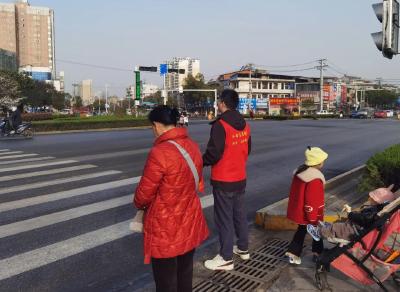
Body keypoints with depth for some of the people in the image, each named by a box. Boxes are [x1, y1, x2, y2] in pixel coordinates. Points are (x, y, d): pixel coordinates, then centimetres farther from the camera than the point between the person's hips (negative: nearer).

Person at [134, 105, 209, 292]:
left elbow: (145, 192, -15)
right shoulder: (193, 146, -1)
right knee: (185, 275, 22)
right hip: (190, 223, 7)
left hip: (165, 229, -7)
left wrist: (139, 205, 6)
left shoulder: (159, 153, -25)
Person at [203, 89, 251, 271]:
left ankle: (226, 258, 12)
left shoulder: (220, 125, -20)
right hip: (240, 178, 8)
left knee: (224, 218, 2)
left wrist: (200, 162, -4)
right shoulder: (244, 125, 5)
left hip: (223, 181, -8)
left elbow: (213, 154, -22)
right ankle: (243, 248, 34)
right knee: (240, 214, 20)